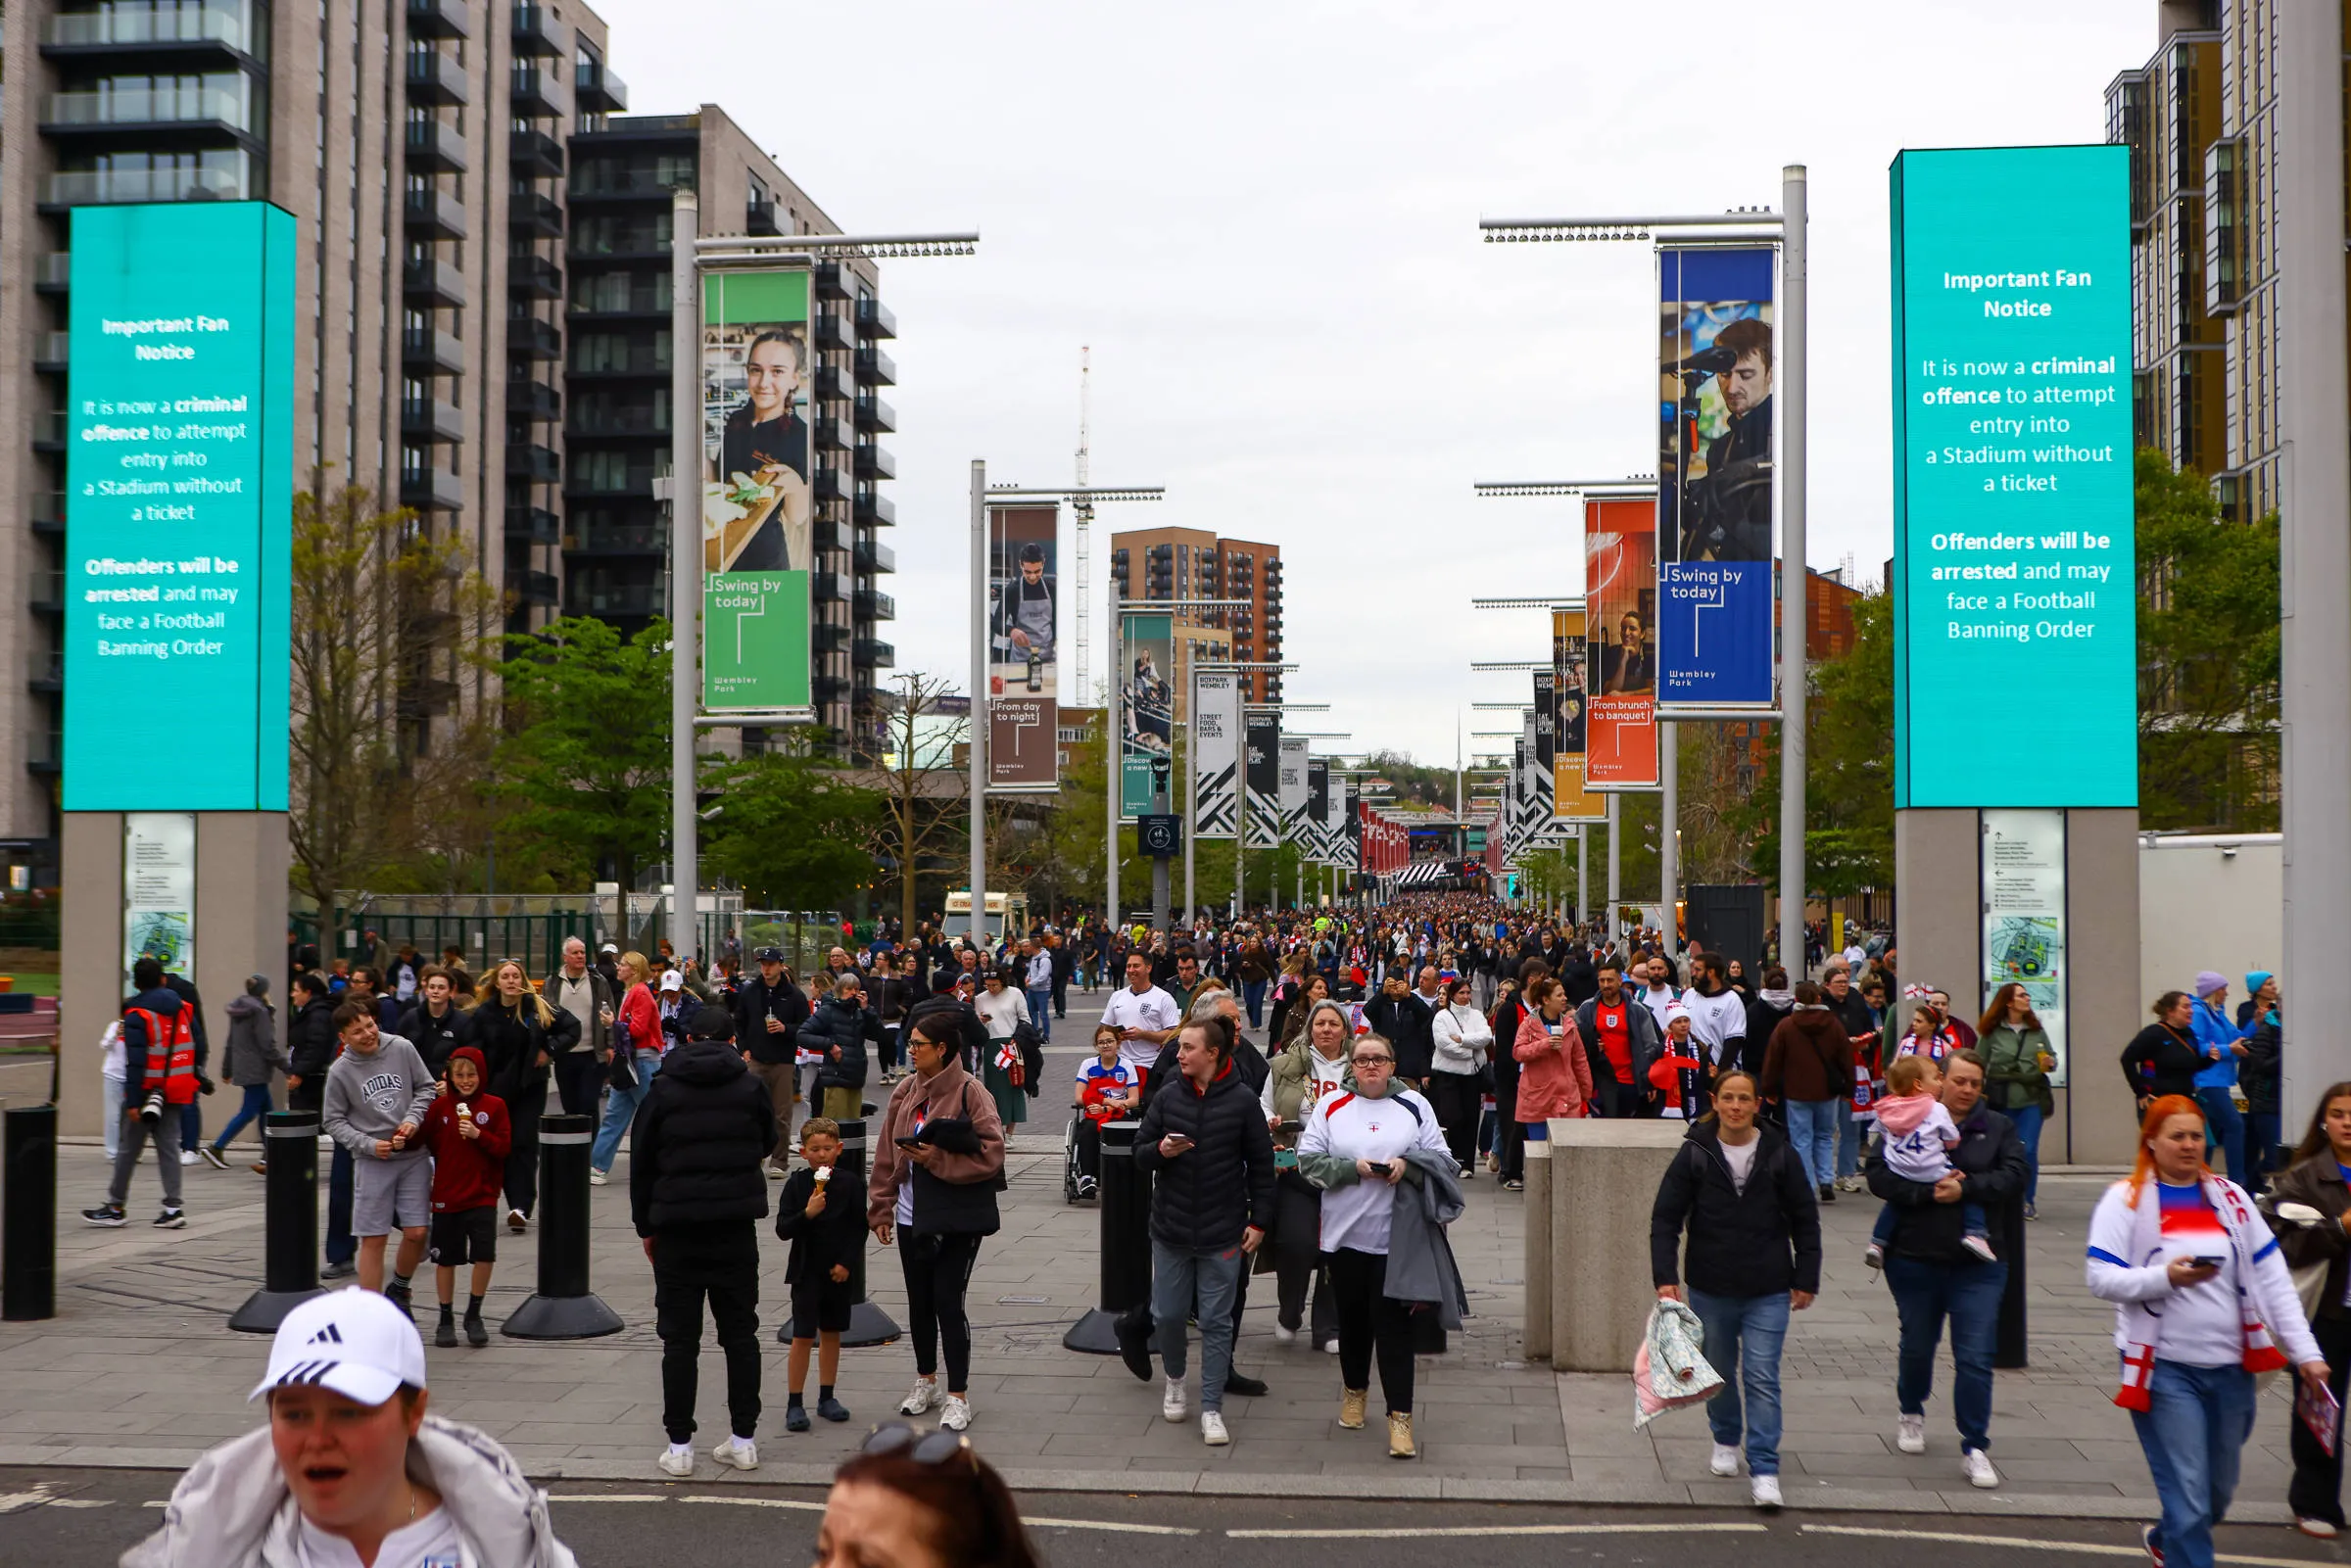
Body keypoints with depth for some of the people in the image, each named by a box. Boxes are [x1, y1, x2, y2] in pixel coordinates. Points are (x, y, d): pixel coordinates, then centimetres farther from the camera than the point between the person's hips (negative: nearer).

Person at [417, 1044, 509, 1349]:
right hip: (446, 1195, 1)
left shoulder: (494, 1106, -1)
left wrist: (478, 1135, -19)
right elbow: (428, 1144, 5)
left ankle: (473, 1315, 9)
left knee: (485, 1255, -10)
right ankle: (446, 1318, 23)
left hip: (482, 1195, -1)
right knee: (446, 1258, 7)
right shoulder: (439, 1106, 1)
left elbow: (504, 1147, -5)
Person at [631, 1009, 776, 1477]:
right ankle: (743, 1440, 12)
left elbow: (641, 1162, 4)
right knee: (740, 1333, 9)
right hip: (736, 1225, 1)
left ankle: (679, 1447, 5)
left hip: (676, 1227, -1)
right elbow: (767, 1144, 15)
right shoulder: (750, 1086, 1)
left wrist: (645, 1226, 12)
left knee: (680, 1340, 4)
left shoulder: (662, 1091, 0)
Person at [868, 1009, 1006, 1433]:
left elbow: (990, 1155, -16)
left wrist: (937, 1159, -21)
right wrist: (880, 1209, 7)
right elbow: (886, 1154, 8)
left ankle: (958, 1397, 7)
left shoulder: (970, 1093, -13)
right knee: (919, 1301, 16)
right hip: (911, 1215, 6)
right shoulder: (906, 1091, 5)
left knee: (948, 1302, -4)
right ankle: (926, 1381, 34)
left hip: (956, 1219, -6)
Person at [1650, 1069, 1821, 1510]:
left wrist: (1805, 1279, 3)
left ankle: (1764, 1470, -3)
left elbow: (1805, 1220, 5)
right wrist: (1664, 1276, -11)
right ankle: (1725, 1440, 40)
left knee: (1762, 1378, -6)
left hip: (1768, 1292, -1)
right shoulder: (1695, 1154, -5)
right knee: (1718, 1372, 17)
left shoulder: (1779, 1155, -3)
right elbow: (1665, 1217, -3)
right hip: (1709, 1290, 1)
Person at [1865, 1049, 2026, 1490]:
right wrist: (1929, 1190, -21)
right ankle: (1911, 1413, 44)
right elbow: (1879, 1176, -9)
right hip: (1914, 1258, 0)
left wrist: (1965, 1188, -20)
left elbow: (2014, 1177, -9)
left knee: (1975, 1358, -5)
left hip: (1978, 1261, 0)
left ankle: (1975, 1448, 3)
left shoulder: (1998, 1128, 4)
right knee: (1917, 1345, 18)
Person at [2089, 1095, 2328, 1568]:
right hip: (2165, 1368, -5)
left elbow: (2273, 1280, 6)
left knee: (2219, 1493, 17)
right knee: (2188, 1500, -7)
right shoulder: (2126, 1199, -5)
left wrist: (2305, 1352, -1)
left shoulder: (2230, 1197, 7)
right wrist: (2165, 1277, -26)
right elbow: (2101, 1278, -11)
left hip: (2230, 1367, 5)